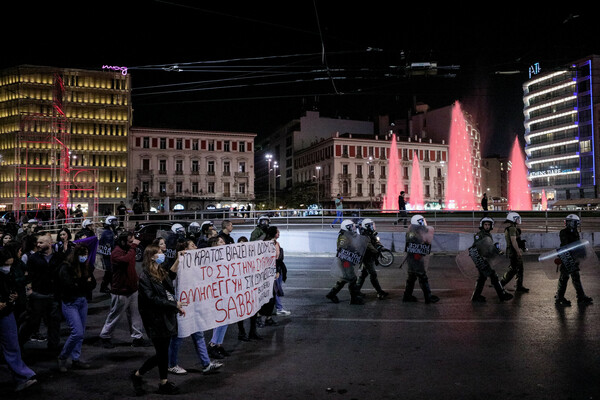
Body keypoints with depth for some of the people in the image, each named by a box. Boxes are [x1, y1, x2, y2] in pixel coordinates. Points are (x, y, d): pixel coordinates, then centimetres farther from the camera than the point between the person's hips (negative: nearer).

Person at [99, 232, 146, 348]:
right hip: (120, 292, -8)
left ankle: (137, 337, 18)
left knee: (135, 315, 10)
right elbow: (126, 260, -39)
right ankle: (105, 336, 25)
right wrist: (133, 246, -29)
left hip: (132, 289, 8)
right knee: (115, 315, 7)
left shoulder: (128, 250, 9)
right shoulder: (116, 253, -17)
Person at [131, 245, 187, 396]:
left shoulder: (163, 273, 12)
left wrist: (178, 307, 4)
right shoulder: (145, 277, -13)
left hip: (167, 317, 8)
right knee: (162, 353, 1)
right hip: (155, 320, -8)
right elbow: (152, 299, -20)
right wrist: (174, 304, -17)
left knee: (162, 353, 12)